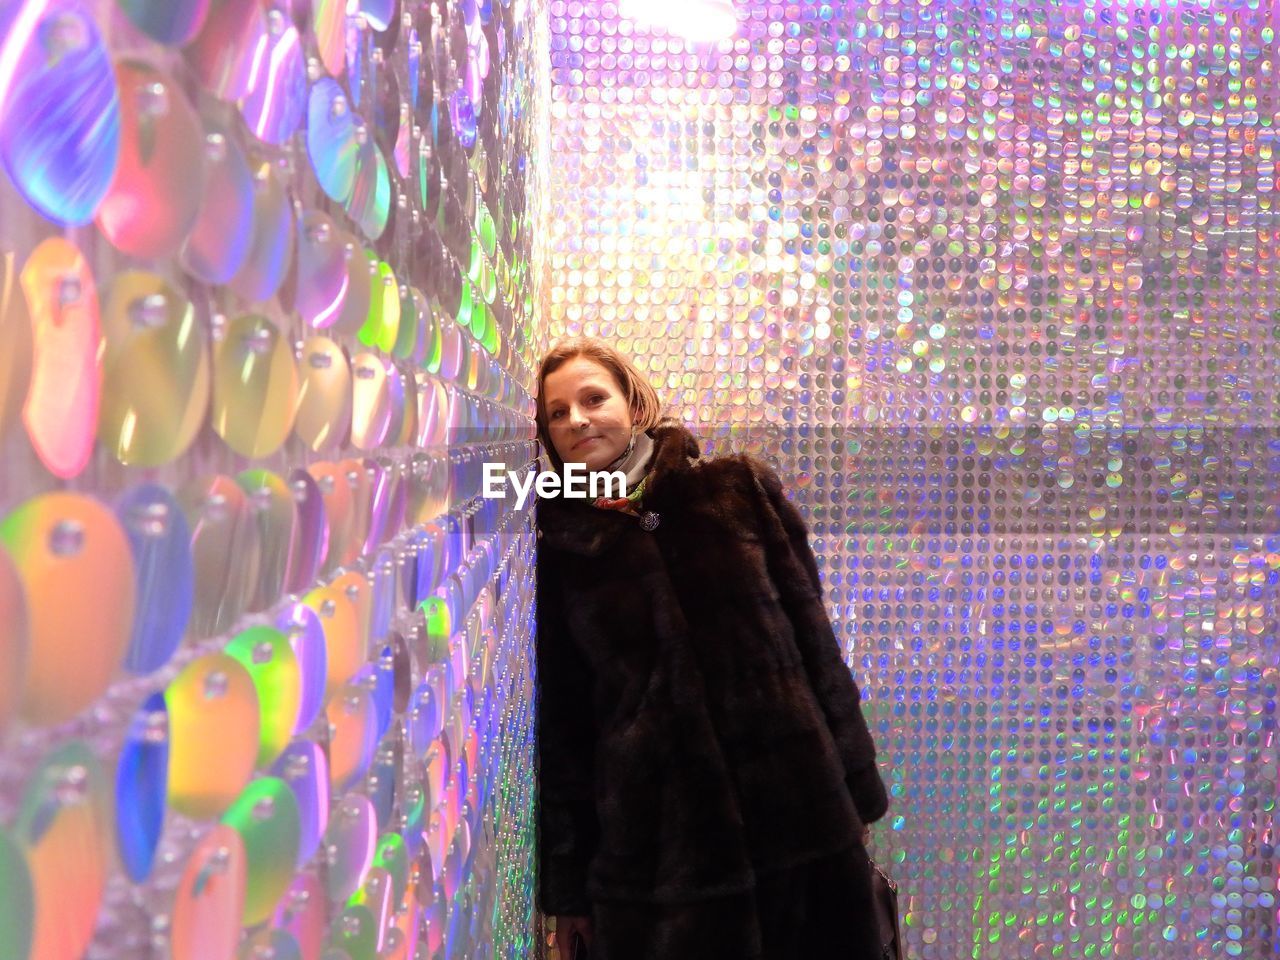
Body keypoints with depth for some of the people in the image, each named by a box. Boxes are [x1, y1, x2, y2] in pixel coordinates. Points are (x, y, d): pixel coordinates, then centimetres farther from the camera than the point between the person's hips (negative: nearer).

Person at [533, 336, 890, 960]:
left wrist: (854, 786, 3)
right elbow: (554, 725, 4)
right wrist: (565, 880, 1)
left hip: (798, 812, 1)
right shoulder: (555, 550, 4)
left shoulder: (739, 491, 6)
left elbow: (813, 637, 6)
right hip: (653, 844, -1)